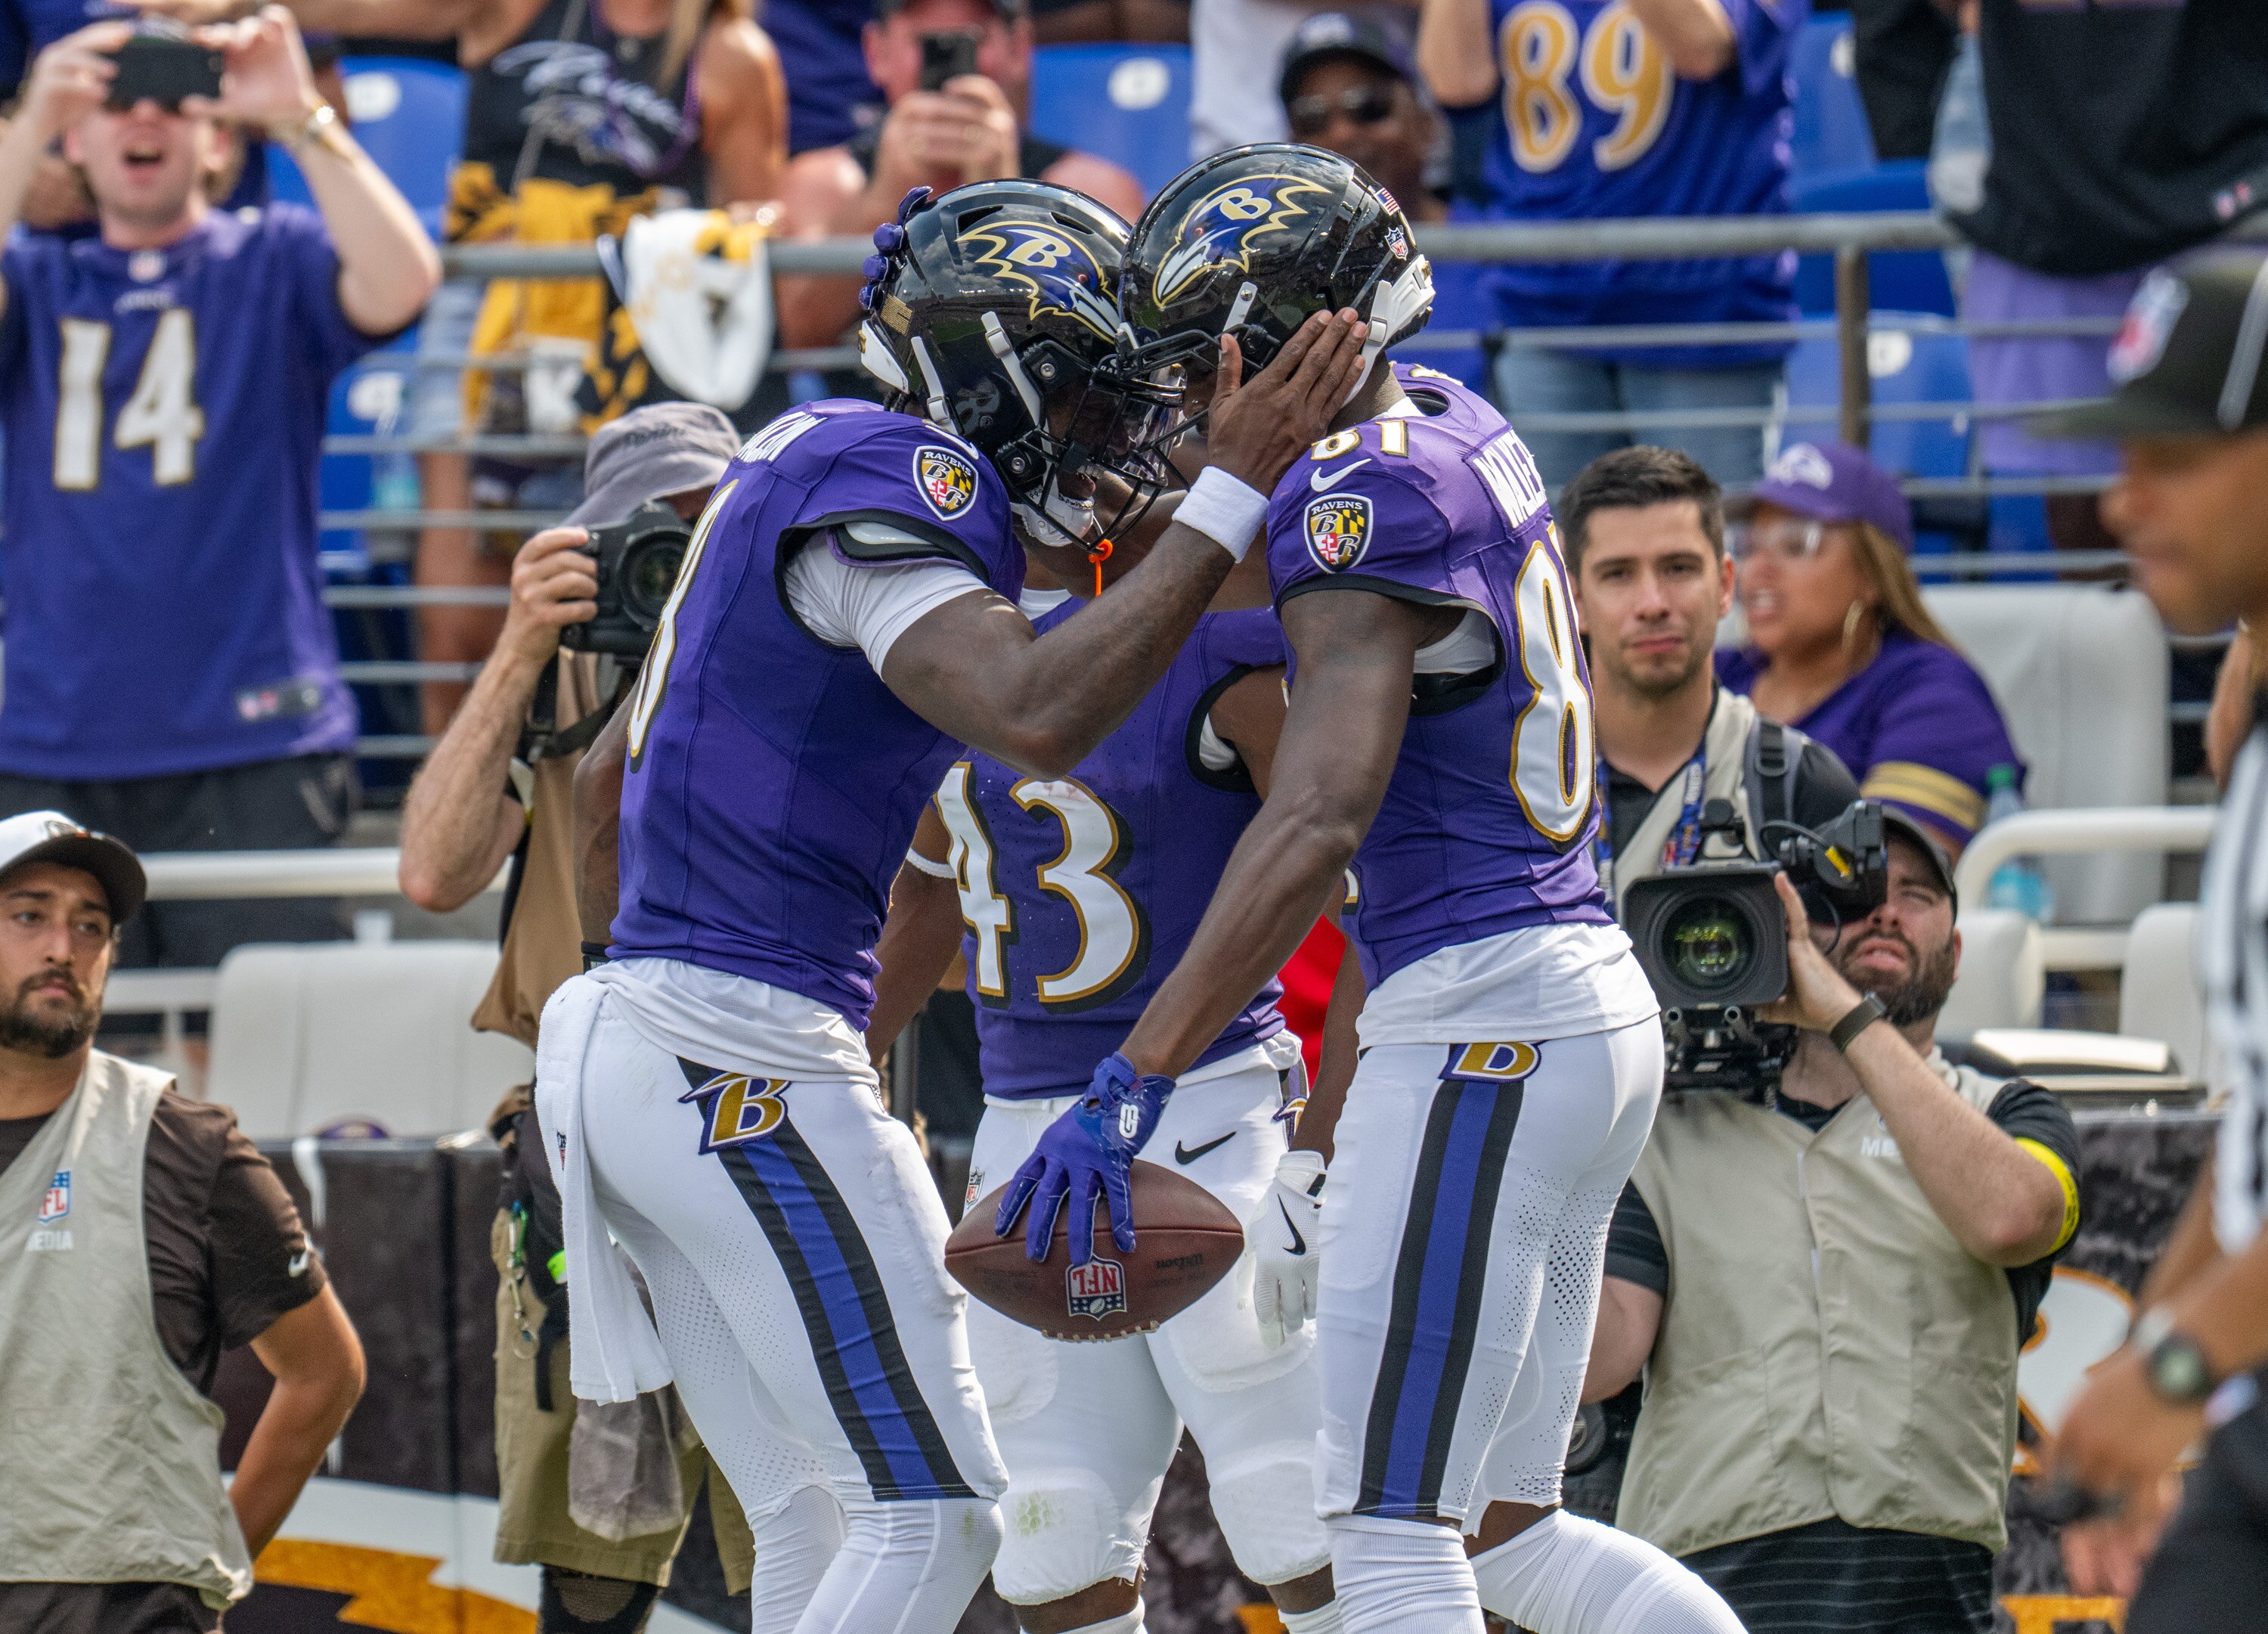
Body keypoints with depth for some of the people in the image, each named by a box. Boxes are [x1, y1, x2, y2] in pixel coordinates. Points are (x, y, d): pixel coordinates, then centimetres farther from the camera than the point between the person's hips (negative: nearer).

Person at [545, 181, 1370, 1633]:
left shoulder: (805, 465, 19)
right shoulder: (890, 479, -12)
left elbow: (606, 780, 27)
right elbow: (1036, 719, -29)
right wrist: (1233, 494, -23)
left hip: (629, 1046, 10)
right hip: (747, 1058, -10)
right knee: (934, 1515, -9)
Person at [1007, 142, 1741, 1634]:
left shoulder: (1369, 501, -15)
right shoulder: (1458, 428, 13)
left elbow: (1318, 823, -26)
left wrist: (1134, 1086, -30)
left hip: (1481, 1018, -10)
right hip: (1589, 1001, 10)